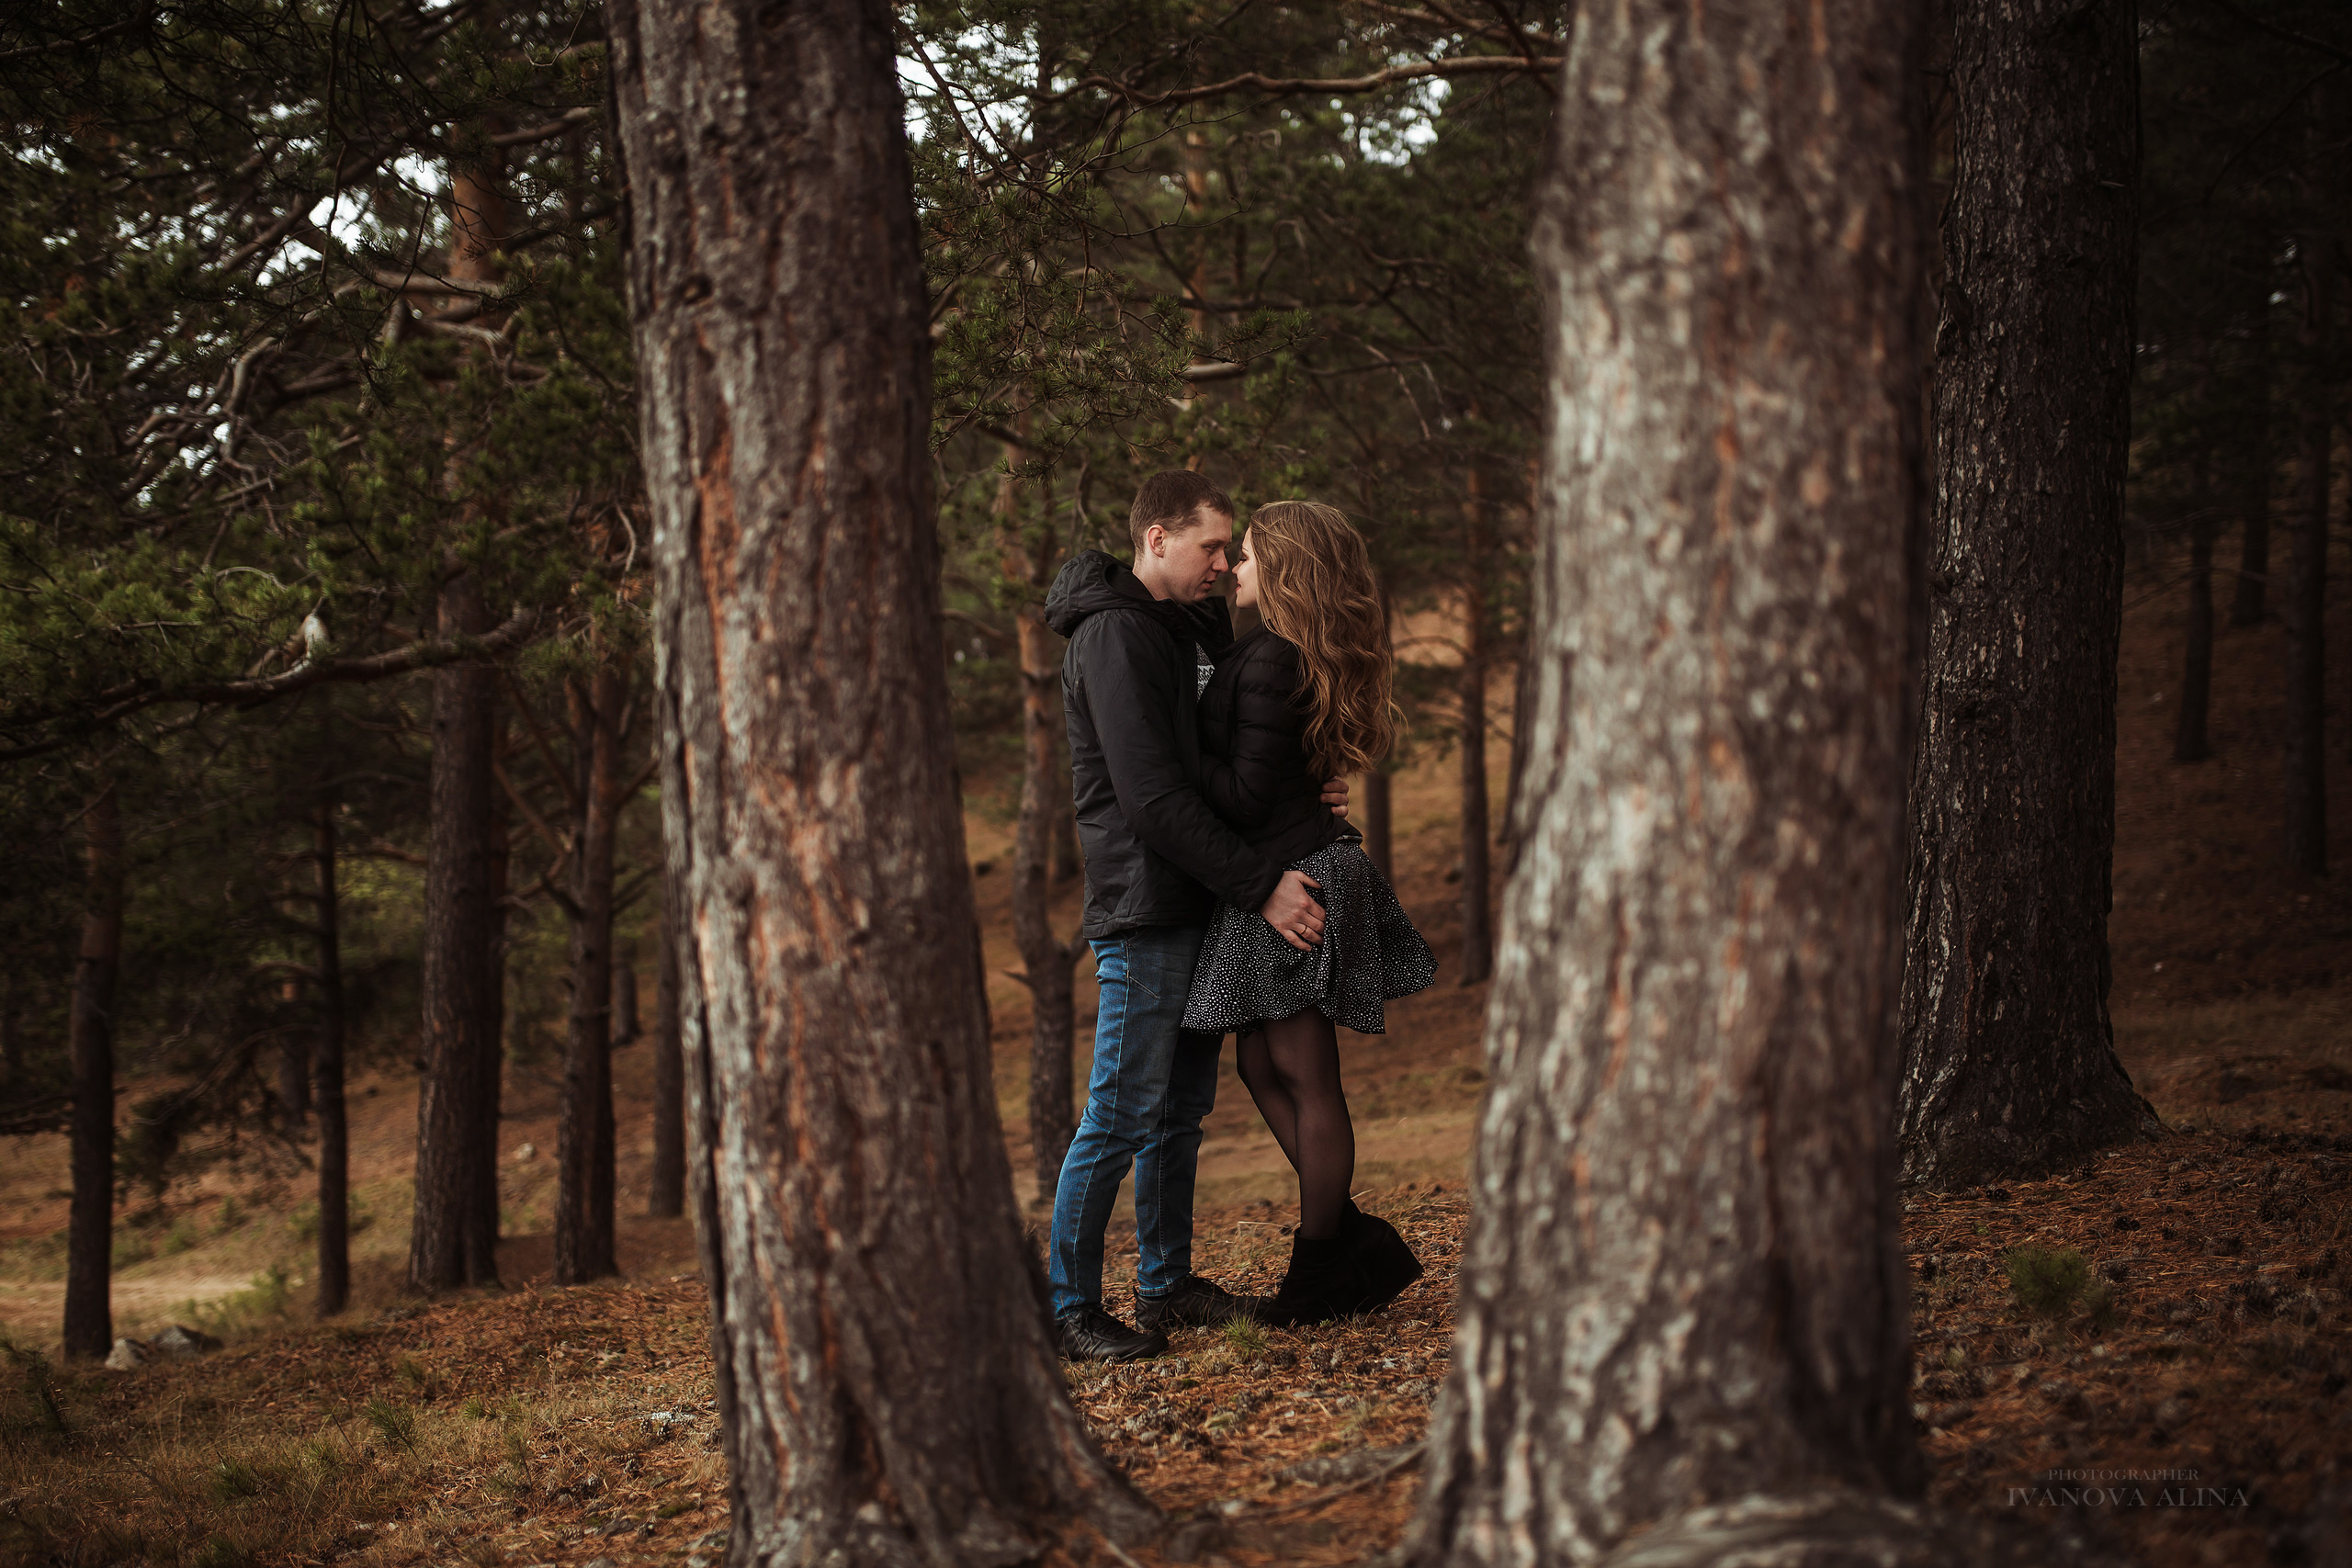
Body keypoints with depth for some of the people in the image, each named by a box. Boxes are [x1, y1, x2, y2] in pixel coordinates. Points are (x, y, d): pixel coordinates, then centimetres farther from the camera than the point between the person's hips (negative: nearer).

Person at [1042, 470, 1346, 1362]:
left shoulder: (1196, 626, 16)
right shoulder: (1116, 636, -14)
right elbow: (1152, 797, -21)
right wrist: (1261, 886, -20)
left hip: (1199, 910, 9)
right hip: (1143, 911, -9)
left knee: (1183, 1109, 14)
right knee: (1123, 1114, -7)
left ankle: (1167, 1281, 24)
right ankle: (1067, 1307, 0)